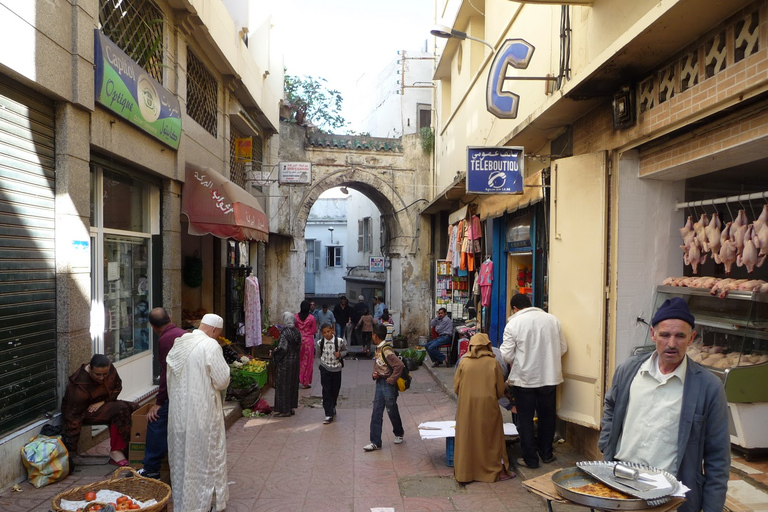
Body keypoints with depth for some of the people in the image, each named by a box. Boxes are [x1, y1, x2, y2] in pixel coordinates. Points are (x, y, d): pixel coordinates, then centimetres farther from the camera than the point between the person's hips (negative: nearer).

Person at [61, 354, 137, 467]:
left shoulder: (110, 368, -16)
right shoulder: (78, 387, -32)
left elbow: (118, 386, 1)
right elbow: (73, 419, -30)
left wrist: (103, 401, -17)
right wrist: (71, 450, -30)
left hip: (102, 404, 7)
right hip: (83, 411, -7)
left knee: (132, 408, -16)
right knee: (120, 410, -30)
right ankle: (115, 452, -22)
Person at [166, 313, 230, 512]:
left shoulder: (179, 343, 4)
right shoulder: (211, 346, -18)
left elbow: (171, 376, 14)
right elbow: (222, 381, -16)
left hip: (179, 409, 7)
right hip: (203, 411, -6)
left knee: (182, 454, 18)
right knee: (205, 456, 8)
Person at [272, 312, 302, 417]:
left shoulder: (285, 333, -19)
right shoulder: (297, 332, 3)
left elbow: (282, 348, -23)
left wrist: (274, 353, -7)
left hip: (285, 362, -7)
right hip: (295, 361, 8)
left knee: (283, 385, 2)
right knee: (292, 384, 15)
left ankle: (284, 410, 6)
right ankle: (291, 407, 24)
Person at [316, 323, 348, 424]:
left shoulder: (340, 341, -13)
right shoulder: (320, 343, -8)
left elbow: (345, 351, 2)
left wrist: (340, 354, -17)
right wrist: (324, 361, 1)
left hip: (336, 368, 0)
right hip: (325, 369, 0)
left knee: (335, 390, 13)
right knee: (326, 391, -4)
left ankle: (332, 407, 40)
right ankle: (329, 415, -1)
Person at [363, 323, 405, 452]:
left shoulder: (386, 350, -19)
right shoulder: (378, 349, 9)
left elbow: (399, 365, -27)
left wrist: (391, 380, -20)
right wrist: (374, 374, 3)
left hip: (388, 385, -8)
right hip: (380, 383, 8)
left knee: (392, 411, 9)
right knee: (376, 413, 4)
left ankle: (399, 433, 34)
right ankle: (375, 442, 7)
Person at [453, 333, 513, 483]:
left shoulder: (464, 362, -2)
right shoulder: (493, 363, -4)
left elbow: (456, 387, 2)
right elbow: (500, 390, 1)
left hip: (466, 407, 1)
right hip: (488, 407, -1)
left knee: (467, 439, 10)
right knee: (490, 438, 11)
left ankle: (464, 472, 17)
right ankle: (493, 470, 19)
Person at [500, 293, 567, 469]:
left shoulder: (513, 324, -11)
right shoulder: (552, 319, 0)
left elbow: (507, 355, -10)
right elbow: (563, 348, 6)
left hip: (523, 378, -3)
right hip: (549, 376, 4)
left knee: (525, 419, 9)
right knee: (547, 416, 19)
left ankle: (530, 459, 15)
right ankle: (546, 453, 31)